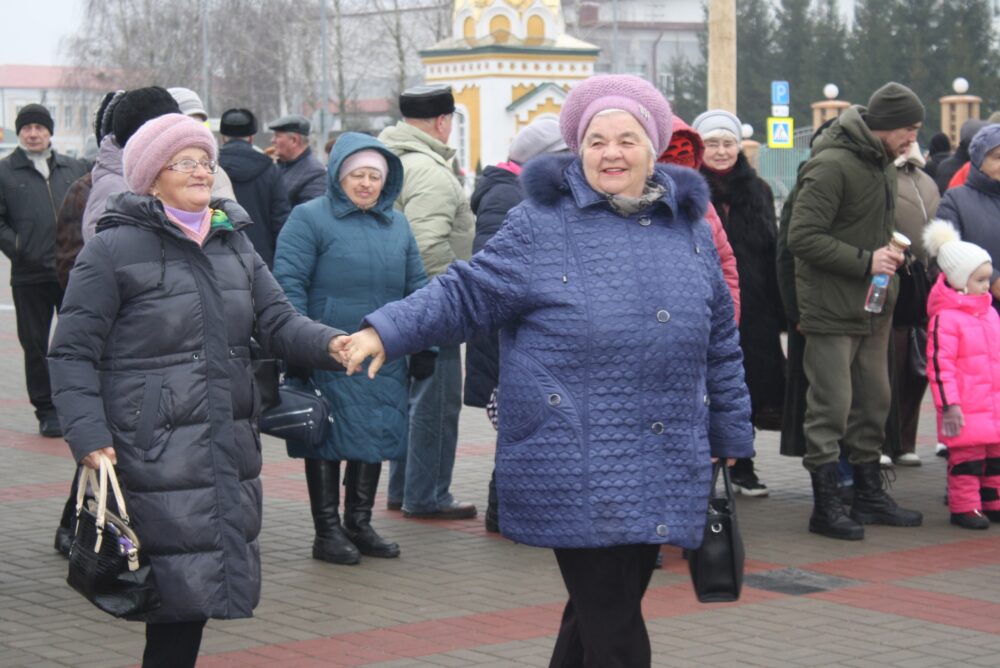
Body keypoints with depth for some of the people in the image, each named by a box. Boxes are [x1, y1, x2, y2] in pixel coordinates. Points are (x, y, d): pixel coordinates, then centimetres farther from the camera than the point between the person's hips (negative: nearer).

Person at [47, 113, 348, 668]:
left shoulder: (233, 244, 15)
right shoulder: (112, 251, -5)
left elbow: (279, 322, 8)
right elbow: (71, 354, -6)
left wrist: (331, 345, -13)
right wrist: (90, 439, -17)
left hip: (230, 453, 6)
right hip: (155, 457, -6)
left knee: (204, 590, 9)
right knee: (182, 592, -7)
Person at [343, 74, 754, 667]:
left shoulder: (690, 229, 13)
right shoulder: (544, 224, -2)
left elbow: (719, 343, 19)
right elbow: (466, 295, -1)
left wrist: (730, 435, 21)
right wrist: (386, 332, -13)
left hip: (662, 471, 5)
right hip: (579, 471, -5)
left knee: (602, 615, 14)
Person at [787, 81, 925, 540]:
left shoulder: (883, 164, 13)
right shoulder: (831, 166, -17)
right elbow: (802, 237, -21)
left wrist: (888, 253, 7)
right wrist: (865, 261, -19)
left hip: (873, 308, 9)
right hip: (832, 309, -9)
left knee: (874, 403, 14)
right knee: (831, 407, -4)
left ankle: (870, 495, 25)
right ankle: (826, 506, 3)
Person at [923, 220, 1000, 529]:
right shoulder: (945, 318, -13)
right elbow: (939, 364, -16)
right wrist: (949, 404, -18)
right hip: (965, 409, -8)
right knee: (967, 455, -5)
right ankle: (964, 507, 2)